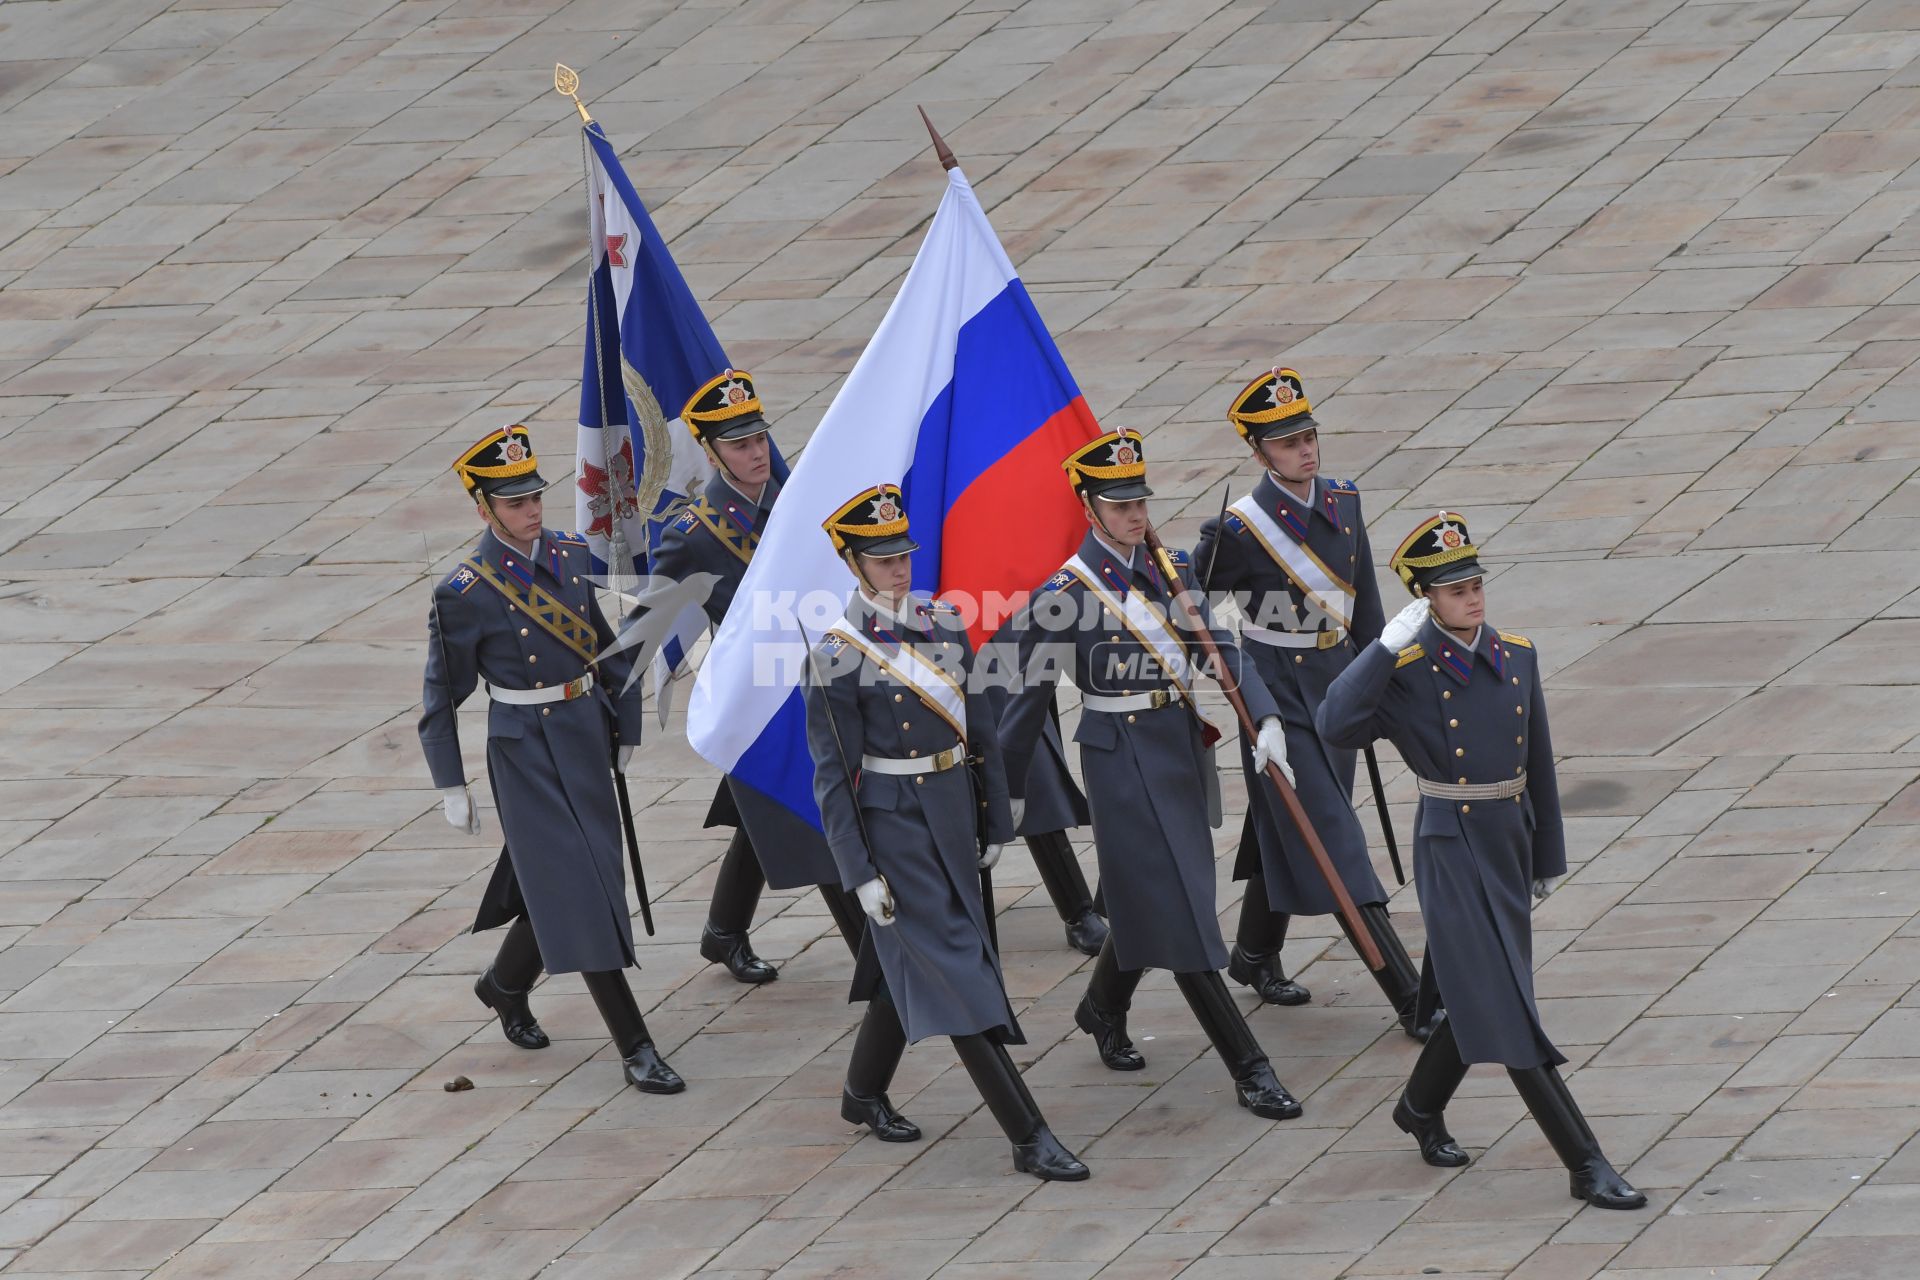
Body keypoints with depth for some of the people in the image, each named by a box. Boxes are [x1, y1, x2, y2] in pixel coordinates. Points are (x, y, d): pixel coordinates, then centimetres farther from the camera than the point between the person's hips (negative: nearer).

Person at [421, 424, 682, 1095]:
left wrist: (626, 728, 14)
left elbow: (611, 646, 13)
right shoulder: (465, 594, -14)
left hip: (587, 740, 6)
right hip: (527, 754, -6)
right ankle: (636, 1050, -5)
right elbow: (441, 696, -6)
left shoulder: (570, 556, 1)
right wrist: (452, 788, -5)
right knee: (580, 892, -8)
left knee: (553, 887, 16)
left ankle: (504, 986, 45)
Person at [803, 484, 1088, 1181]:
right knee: (954, 967, -8)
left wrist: (994, 823, 12)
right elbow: (832, 774, -12)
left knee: (906, 964, 19)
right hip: (894, 825, -7)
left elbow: (979, 730, 11)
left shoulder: (944, 626, 4)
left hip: (952, 815, 7)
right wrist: (861, 872, -15)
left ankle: (864, 1094, 40)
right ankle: (1029, 1137, -10)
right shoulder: (838, 656, -14)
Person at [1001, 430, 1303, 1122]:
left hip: (1183, 747, 7)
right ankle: (1250, 1071, -7)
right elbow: (1029, 699, -5)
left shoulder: (1171, 573, 6)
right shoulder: (1062, 595, -11)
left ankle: (1103, 1010, 46)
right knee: (1178, 909, -7)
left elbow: (1224, 650, 0)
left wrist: (1266, 720, -16)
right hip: (1123, 759, -6)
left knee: (1149, 899, 19)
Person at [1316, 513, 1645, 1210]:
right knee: (1507, 1010, -8)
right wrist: (1388, 645, -32)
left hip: (1509, 842, 7)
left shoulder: (1517, 657, 5)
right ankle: (1587, 1166, -10)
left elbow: (1538, 765, 13)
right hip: (1451, 851, -7)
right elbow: (1336, 724, -30)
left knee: (1479, 999, 19)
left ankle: (1421, 1108, 45)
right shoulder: (1406, 674, -12)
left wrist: (1547, 857, 17)